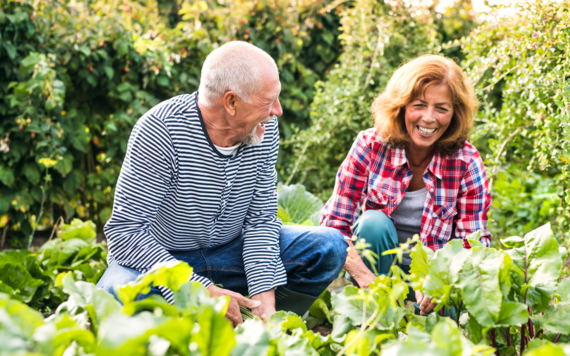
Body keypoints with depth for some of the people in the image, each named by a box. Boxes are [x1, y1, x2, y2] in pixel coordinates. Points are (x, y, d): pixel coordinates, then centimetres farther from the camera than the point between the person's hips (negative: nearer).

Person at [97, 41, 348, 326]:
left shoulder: (264, 129, -9)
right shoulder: (159, 131, -26)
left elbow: (261, 218, -5)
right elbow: (126, 231, -28)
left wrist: (263, 293, -21)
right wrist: (204, 293, -36)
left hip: (229, 253, 5)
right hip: (161, 259, -5)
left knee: (329, 247, -10)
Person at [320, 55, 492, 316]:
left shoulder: (466, 162, -12)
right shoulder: (370, 146, -13)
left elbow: (473, 244, -12)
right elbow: (334, 223, -15)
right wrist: (366, 278, -32)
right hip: (378, 264, 1)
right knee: (374, 223, -30)